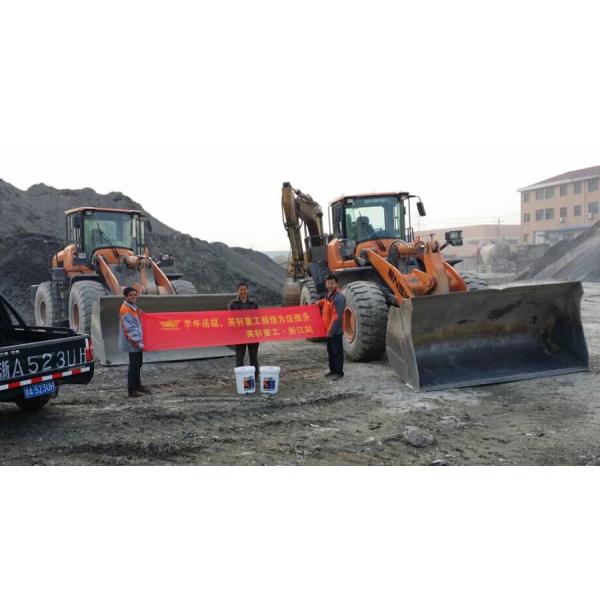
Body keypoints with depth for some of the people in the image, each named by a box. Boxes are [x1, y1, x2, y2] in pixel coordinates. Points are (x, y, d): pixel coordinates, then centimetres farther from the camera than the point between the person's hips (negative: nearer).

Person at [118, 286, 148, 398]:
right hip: (133, 344, -9)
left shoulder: (134, 307, 13)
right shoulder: (125, 310, -17)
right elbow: (129, 330, -21)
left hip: (137, 342, 9)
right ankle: (131, 390, -1)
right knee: (133, 366, -6)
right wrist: (138, 343, -22)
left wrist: (140, 341, 16)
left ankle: (138, 386, 26)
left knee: (138, 364, 16)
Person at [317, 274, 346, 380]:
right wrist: (318, 304, 16)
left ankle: (339, 372, 8)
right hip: (329, 330, 9)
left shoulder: (339, 298, -22)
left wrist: (331, 330, -24)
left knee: (337, 351, -1)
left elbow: (337, 317, -24)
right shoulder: (329, 295, 8)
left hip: (335, 331, -9)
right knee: (330, 350, 17)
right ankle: (332, 370, 28)